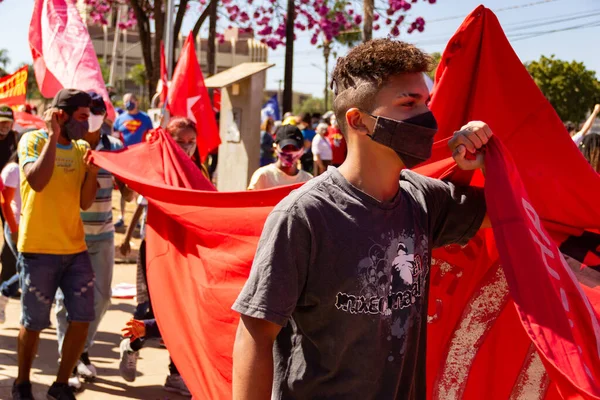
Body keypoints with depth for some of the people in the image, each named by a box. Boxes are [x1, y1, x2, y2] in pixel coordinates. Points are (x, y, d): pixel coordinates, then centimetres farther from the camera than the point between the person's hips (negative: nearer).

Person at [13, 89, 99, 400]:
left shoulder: (81, 149, 9)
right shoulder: (33, 140, -5)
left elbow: (85, 203, 7)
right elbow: (37, 181, -25)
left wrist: (92, 171, -9)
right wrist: (52, 135, -20)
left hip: (76, 248, 5)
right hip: (39, 249, -5)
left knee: (82, 318, 2)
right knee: (34, 323, 4)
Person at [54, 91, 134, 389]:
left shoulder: (115, 147, 2)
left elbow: (128, 195, 6)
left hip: (102, 235, 4)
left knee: (100, 297, 9)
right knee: (67, 298, 0)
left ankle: (82, 350, 30)